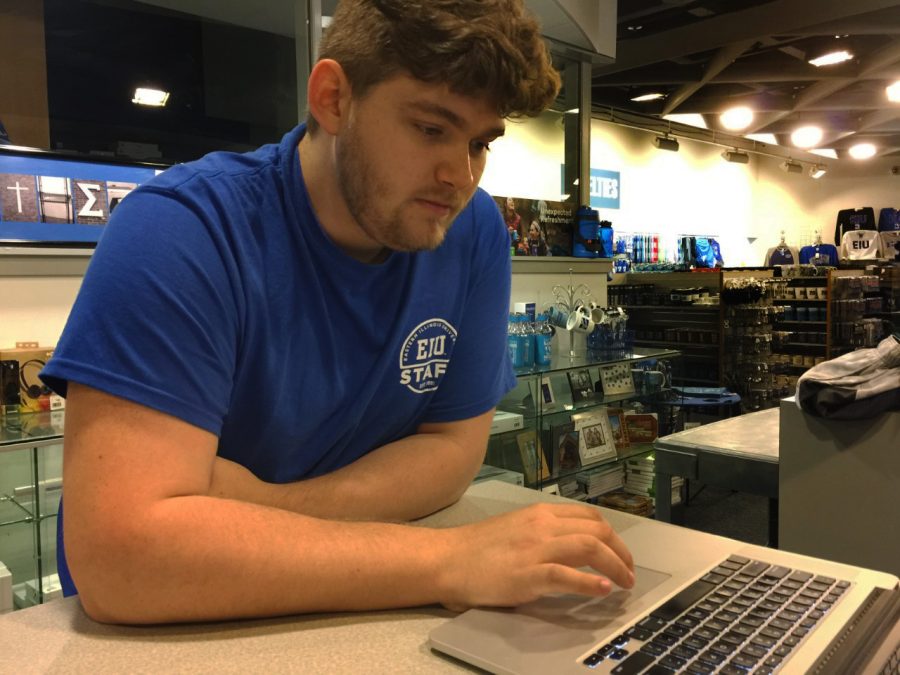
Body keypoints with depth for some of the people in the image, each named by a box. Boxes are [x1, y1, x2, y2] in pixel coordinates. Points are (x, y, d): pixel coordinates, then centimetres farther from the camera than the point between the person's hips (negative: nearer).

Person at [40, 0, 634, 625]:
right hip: (166, 629, -4)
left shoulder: (475, 231, -8)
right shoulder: (180, 231, -21)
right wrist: (451, 559, -30)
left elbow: (453, 444, -3)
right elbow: (119, 553, -28)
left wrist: (275, 507, -19)